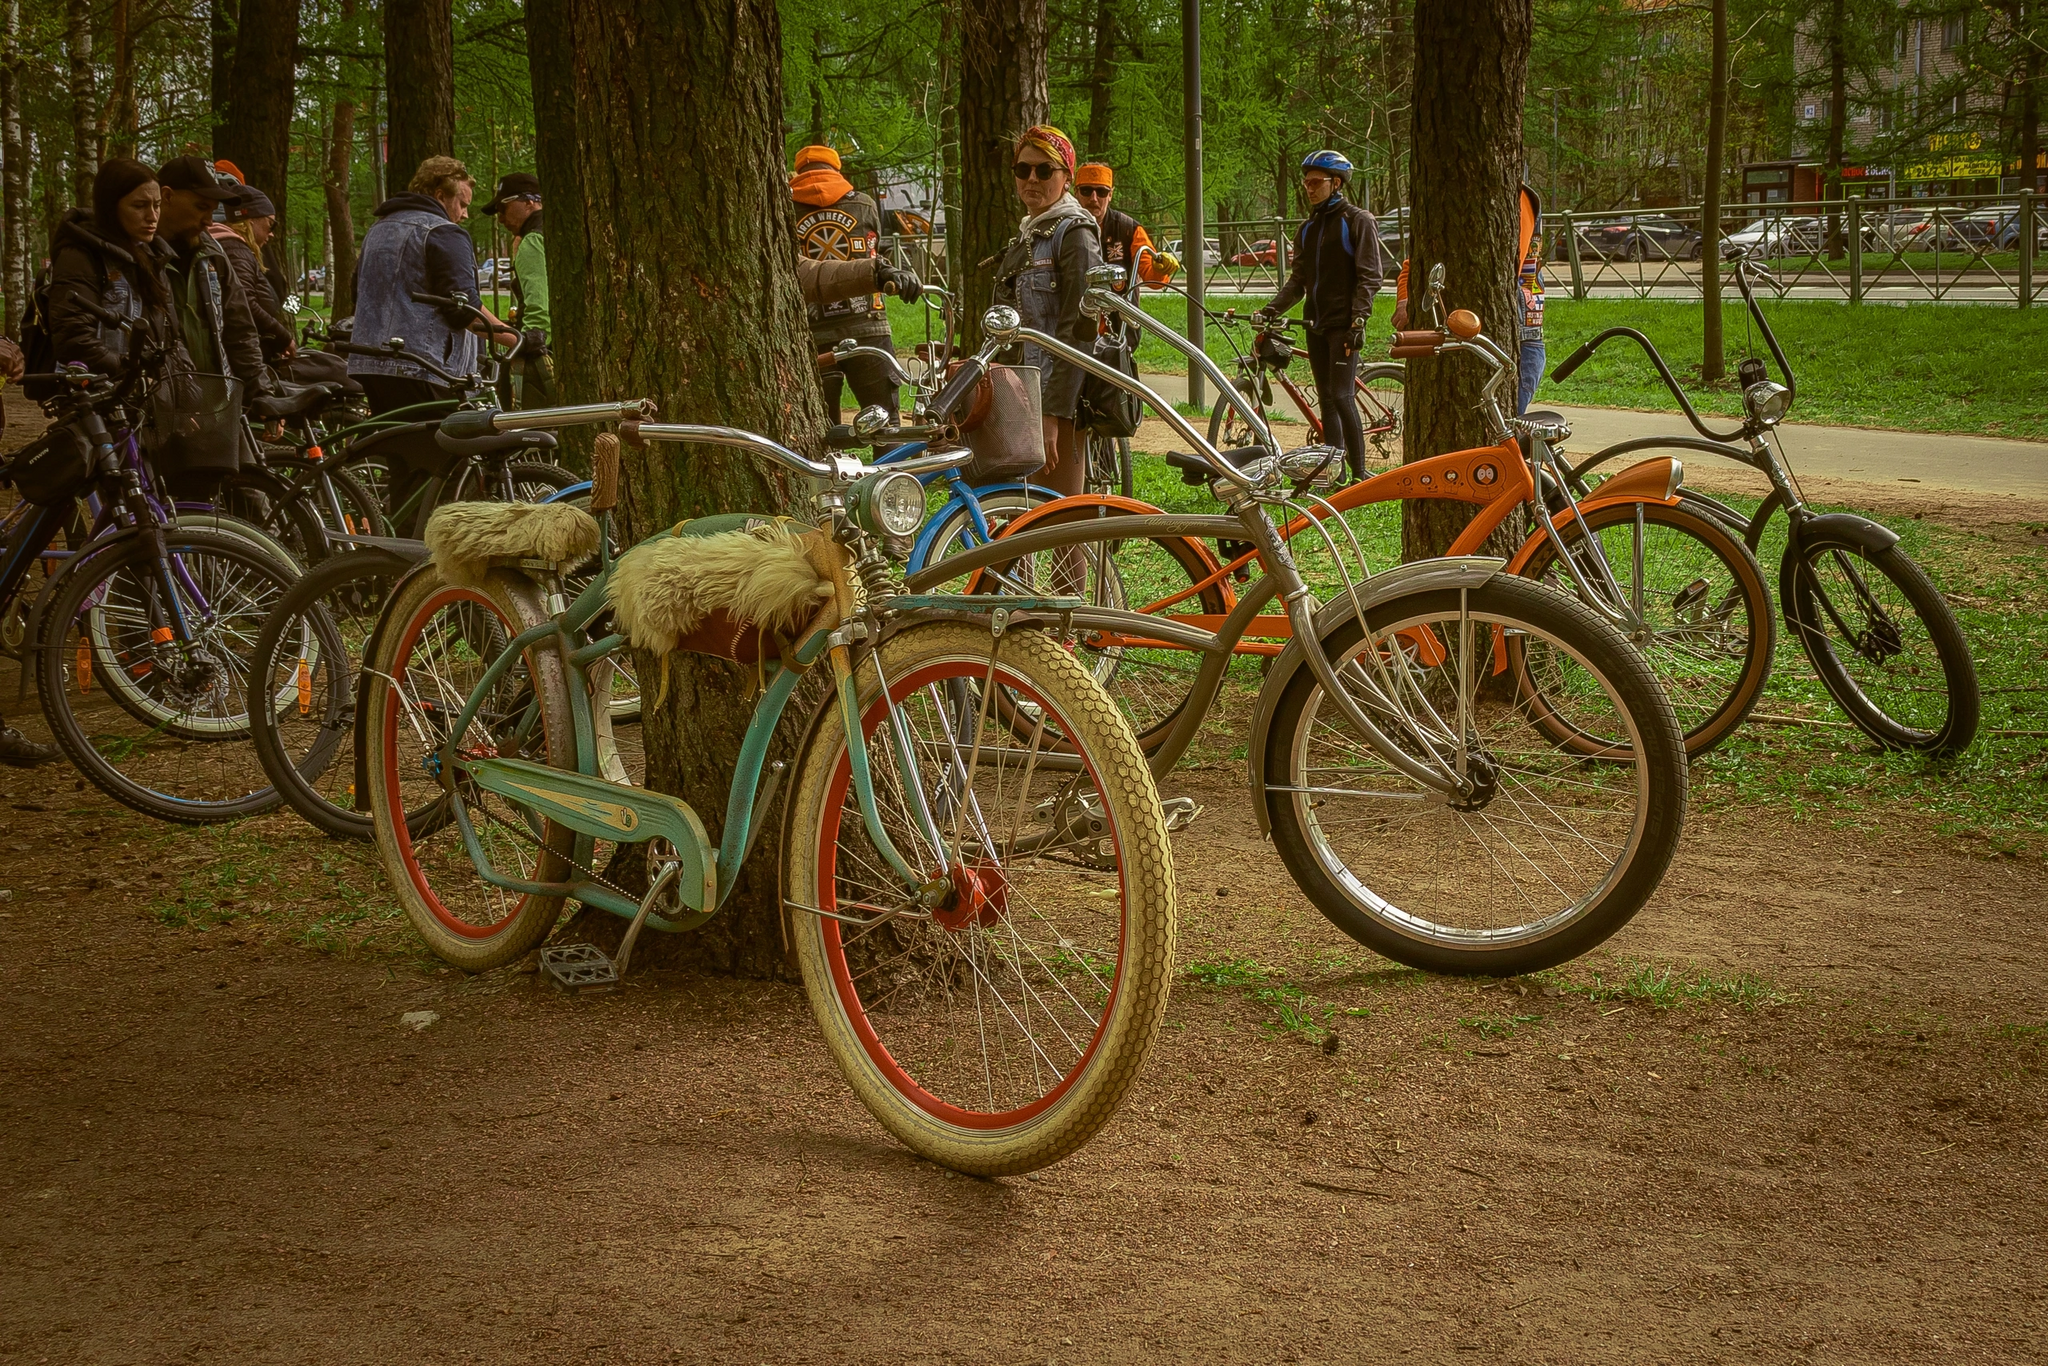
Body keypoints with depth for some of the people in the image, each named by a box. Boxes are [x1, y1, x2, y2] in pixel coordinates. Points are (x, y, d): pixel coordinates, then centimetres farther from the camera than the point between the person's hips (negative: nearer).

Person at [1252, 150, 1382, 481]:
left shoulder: (1358, 221, -3)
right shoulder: (1308, 228, 16)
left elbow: (1369, 277, -9)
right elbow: (1298, 281, 14)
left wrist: (1358, 319, -19)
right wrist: (1270, 310, -1)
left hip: (1343, 324, -7)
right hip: (1316, 324, 7)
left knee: (1341, 396, -14)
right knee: (1326, 400, 7)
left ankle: (1359, 475, -9)